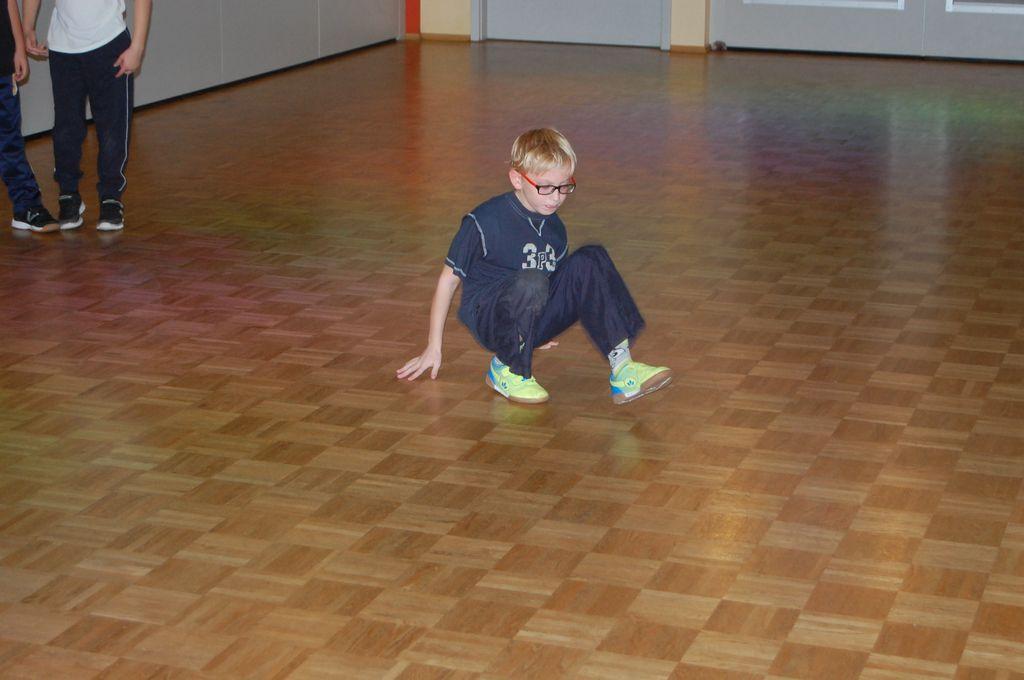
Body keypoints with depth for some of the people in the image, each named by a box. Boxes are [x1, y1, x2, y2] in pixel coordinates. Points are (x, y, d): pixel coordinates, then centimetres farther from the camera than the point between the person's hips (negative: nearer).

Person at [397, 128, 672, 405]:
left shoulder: (554, 228, 6)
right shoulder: (483, 223, -13)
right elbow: (449, 279, -6)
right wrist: (433, 348, -3)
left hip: (534, 323, 6)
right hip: (489, 320, -6)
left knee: (590, 260, -16)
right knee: (531, 283, -39)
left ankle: (621, 365, -24)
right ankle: (507, 369, -15)